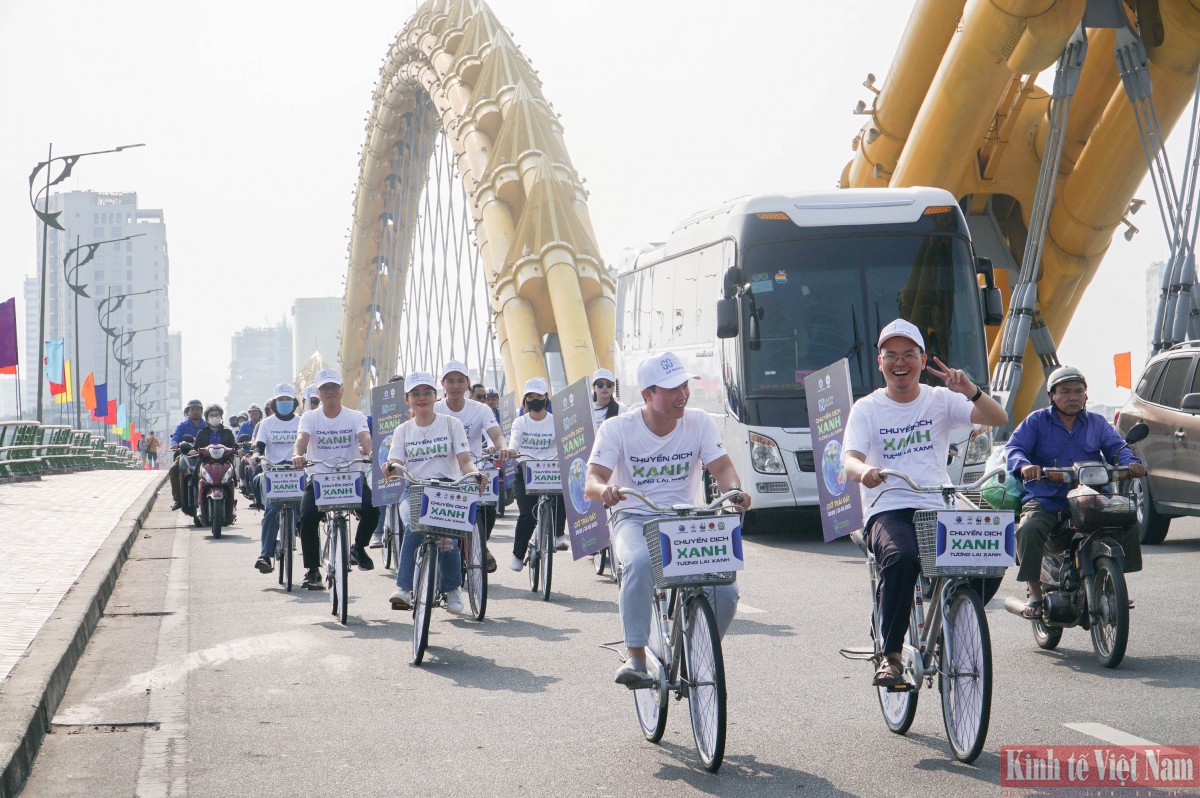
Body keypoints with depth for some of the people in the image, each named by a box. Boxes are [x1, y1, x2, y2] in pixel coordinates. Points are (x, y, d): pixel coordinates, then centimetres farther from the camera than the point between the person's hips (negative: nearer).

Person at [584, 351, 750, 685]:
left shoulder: (699, 422, 1)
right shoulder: (617, 429, -6)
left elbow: (722, 468, -7)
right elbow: (591, 482, -14)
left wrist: (735, 490, -32)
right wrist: (605, 490, -40)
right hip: (634, 519, -2)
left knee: (725, 592, -20)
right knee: (640, 563, -39)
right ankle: (634, 655, -28)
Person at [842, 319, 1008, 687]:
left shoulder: (940, 400, 12)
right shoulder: (867, 409, 8)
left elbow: (998, 419, 0)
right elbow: (850, 458, -8)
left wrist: (970, 391, -20)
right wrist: (863, 471, -33)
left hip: (937, 509, 2)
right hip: (887, 511, -2)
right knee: (901, 558, -37)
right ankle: (890, 654, -24)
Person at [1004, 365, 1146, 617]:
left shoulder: (1097, 423, 17)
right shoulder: (1037, 421, 7)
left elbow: (1117, 447, 6)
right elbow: (1013, 448, -5)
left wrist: (1130, 462, -18)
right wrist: (1024, 465, -29)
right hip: (1045, 500, -2)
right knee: (1028, 529, -32)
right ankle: (1035, 594, -18)